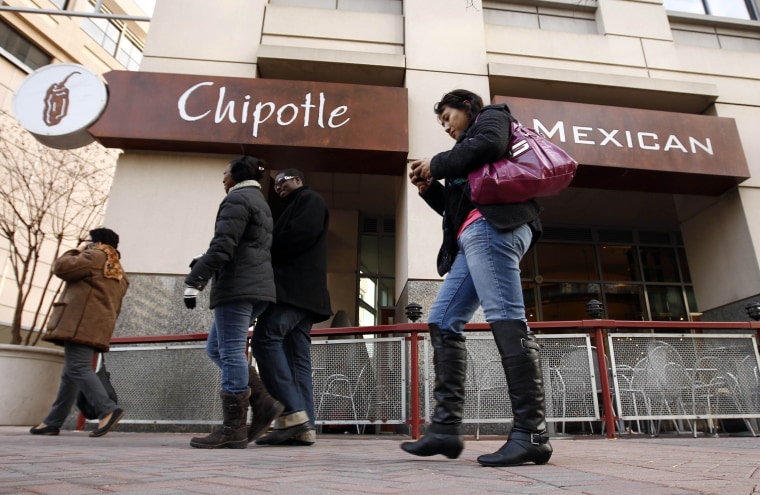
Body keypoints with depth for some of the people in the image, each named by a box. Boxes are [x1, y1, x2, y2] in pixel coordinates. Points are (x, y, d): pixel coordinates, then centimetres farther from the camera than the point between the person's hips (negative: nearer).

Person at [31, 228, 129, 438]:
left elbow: (61, 267, -6)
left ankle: (108, 410, -26)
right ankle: (53, 422, 15)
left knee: (78, 368, -15)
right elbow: (114, 306, 26)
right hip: (96, 327, 10)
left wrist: (77, 250, 11)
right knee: (71, 373, 11)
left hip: (82, 323, -10)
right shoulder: (118, 272, 28)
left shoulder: (96, 256, 0)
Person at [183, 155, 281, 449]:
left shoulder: (237, 199, -4)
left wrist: (194, 281, -17)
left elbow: (222, 246, -16)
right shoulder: (261, 202, 26)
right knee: (216, 348, 13)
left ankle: (234, 428, -3)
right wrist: (203, 262, 23)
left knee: (231, 353, -7)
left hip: (238, 287, -10)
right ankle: (263, 402, 8)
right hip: (258, 288, 10)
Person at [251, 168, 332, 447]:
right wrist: (267, 256, 6)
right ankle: (303, 428, -3)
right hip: (299, 290, 10)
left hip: (295, 287, -10)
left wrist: (265, 254, -2)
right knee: (297, 358, 0)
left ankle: (292, 414, -23)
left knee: (265, 339, -20)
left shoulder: (309, 200, 6)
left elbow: (299, 235, -12)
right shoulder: (295, 208, 33)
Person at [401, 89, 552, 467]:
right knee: (442, 323, 2)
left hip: (492, 226, -9)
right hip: (473, 237, 10)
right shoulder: (469, 142, 38)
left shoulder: (491, 117, 17)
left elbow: (489, 145, -10)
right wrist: (429, 188, 18)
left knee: (506, 320, -17)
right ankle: (446, 427, 1)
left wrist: (437, 164, 0)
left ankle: (531, 433, -16)